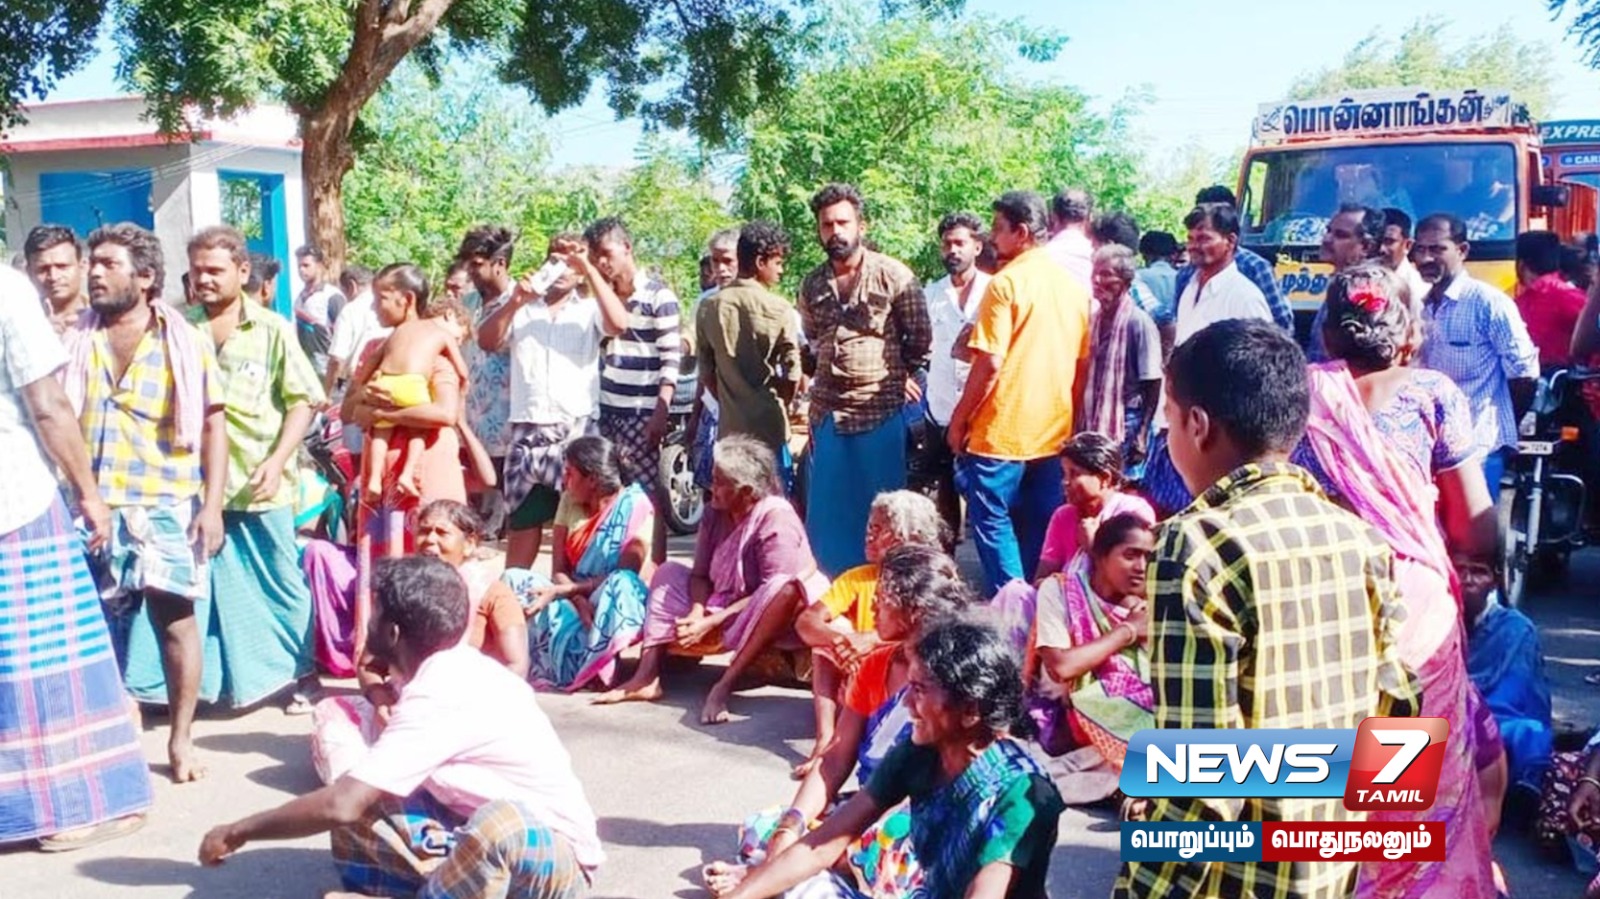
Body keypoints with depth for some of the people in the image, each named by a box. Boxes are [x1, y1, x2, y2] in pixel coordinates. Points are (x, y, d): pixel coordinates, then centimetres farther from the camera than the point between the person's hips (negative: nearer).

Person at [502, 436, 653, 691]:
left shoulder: (634, 505, -14)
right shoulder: (570, 501, 2)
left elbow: (624, 576, -20)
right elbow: (559, 570, -3)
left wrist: (561, 592, -25)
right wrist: (579, 601, -24)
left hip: (615, 606, -5)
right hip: (575, 601, 6)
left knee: (620, 585, -37)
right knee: (514, 579, -16)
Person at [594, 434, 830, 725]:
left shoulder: (777, 519, -19)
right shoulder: (715, 514, 0)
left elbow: (773, 592, -24)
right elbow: (700, 575, -1)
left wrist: (712, 623, -26)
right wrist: (697, 615, -22)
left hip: (766, 624, -7)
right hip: (721, 609, 7)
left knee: (786, 588, -36)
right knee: (669, 572, 1)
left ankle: (724, 686, -36)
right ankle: (647, 677, -15)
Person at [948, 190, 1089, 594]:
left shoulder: (1006, 284, -12)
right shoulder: (1074, 287, 9)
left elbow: (990, 364, -16)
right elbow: (1083, 365, 14)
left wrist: (959, 418, -6)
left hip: (1002, 430, -7)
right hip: (1054, 432, 7)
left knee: (993, 523, 3)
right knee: (1041, 531, 13)